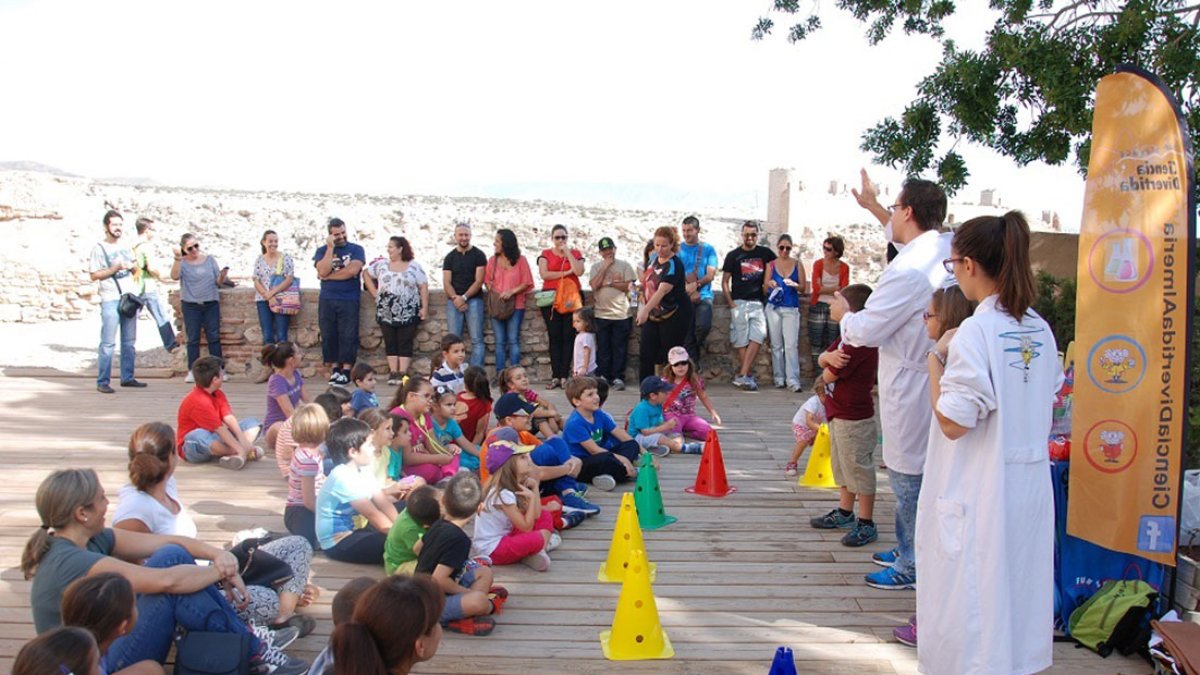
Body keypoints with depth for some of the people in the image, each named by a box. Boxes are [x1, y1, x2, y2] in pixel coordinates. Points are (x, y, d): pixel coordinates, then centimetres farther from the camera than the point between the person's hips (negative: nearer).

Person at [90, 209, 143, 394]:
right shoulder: (99, 249, -2)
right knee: (108, 343, -8)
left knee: (129, 342, 8)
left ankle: (127, 377, 16)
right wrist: (115, 268, -17)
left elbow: (135, 270, 22)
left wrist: (133, 266, 0)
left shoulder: (126, 247, 15)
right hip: (111, 300, -6)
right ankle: (102, 382, -5)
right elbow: (94, 275, -7)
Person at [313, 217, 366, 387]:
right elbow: (323, 271, -8)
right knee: (328, 335, 2)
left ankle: (346, 371, 0)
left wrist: (329, 276, -5)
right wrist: (330, 248, -8)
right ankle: (334, 369, 10)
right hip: (327, 300, 2)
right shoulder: (322, 250, 10)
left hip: (349, 300, -2)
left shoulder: (356, 249, 5)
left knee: (348, 335, -4)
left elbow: (353, 270, -12)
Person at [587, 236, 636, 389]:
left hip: (621, 314, -1)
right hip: (601, 314, 1)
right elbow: (594, 285, -6)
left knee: (620, 348, 0)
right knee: (602, 348, 4)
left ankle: (618, 378, 4)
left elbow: (628, 286, -6)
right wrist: (605, 268, -7)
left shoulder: (624, 266, 5)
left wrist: (608, 282, -8)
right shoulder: (596, 267, 9)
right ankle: (602, 377, 10)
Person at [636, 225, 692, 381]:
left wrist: (646, 310, -43)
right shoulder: (653, 258, 5)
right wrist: (643, 307, 12)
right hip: (653, 316, 7)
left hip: (675, 316, -7)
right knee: (645, 355, 2)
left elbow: (662, 291, -32)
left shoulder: (674, 265, -19)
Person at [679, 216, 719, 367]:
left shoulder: (708, 249, 5)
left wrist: (696, 284, -18)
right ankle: (693, 366, 8)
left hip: (704, 295, -1)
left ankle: (699, 345, 10)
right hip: (684, 297, 1)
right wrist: (689, 290, -14)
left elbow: (711, 274, -2)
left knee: (703, 326, -22)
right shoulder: (677, 249, 7)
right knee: (687, 334, -1)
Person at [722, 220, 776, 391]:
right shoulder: (733, 255, 5)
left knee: (758, 337, -14)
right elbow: (724, 282, 7)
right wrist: (731, 304, -4)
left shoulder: (765, 253, 10)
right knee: (742, 342, -3)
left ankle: (742, 376, -16)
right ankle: (747, 376, 6)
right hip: (739, 303, -2)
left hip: (758, 303, 2)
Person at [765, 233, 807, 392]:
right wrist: (769, 285, -14)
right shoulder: (771, 264, 7)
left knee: (791, 345, -9)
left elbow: (803, 288, 6)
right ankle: (779, 378, 8)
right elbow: (764, 290, 9)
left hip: (791, 308, -1)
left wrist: (794, 285, -15)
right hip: (774, 307, 1)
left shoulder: (797, 264, 6)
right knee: (776, 345, 3)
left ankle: (793, 380, -11)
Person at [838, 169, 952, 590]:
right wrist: (873, 207, 36)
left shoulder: (908, 271, -25)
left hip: (909, 386, -9)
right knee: (920, 473, 20)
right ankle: (910, 552, 34)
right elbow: (906, 236, 28)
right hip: (933, 377, 9)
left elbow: (865, 331, -19)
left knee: (908, 477, 3)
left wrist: (844, 315, 3)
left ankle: (914, 568, 15)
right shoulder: (947, 250, 3)